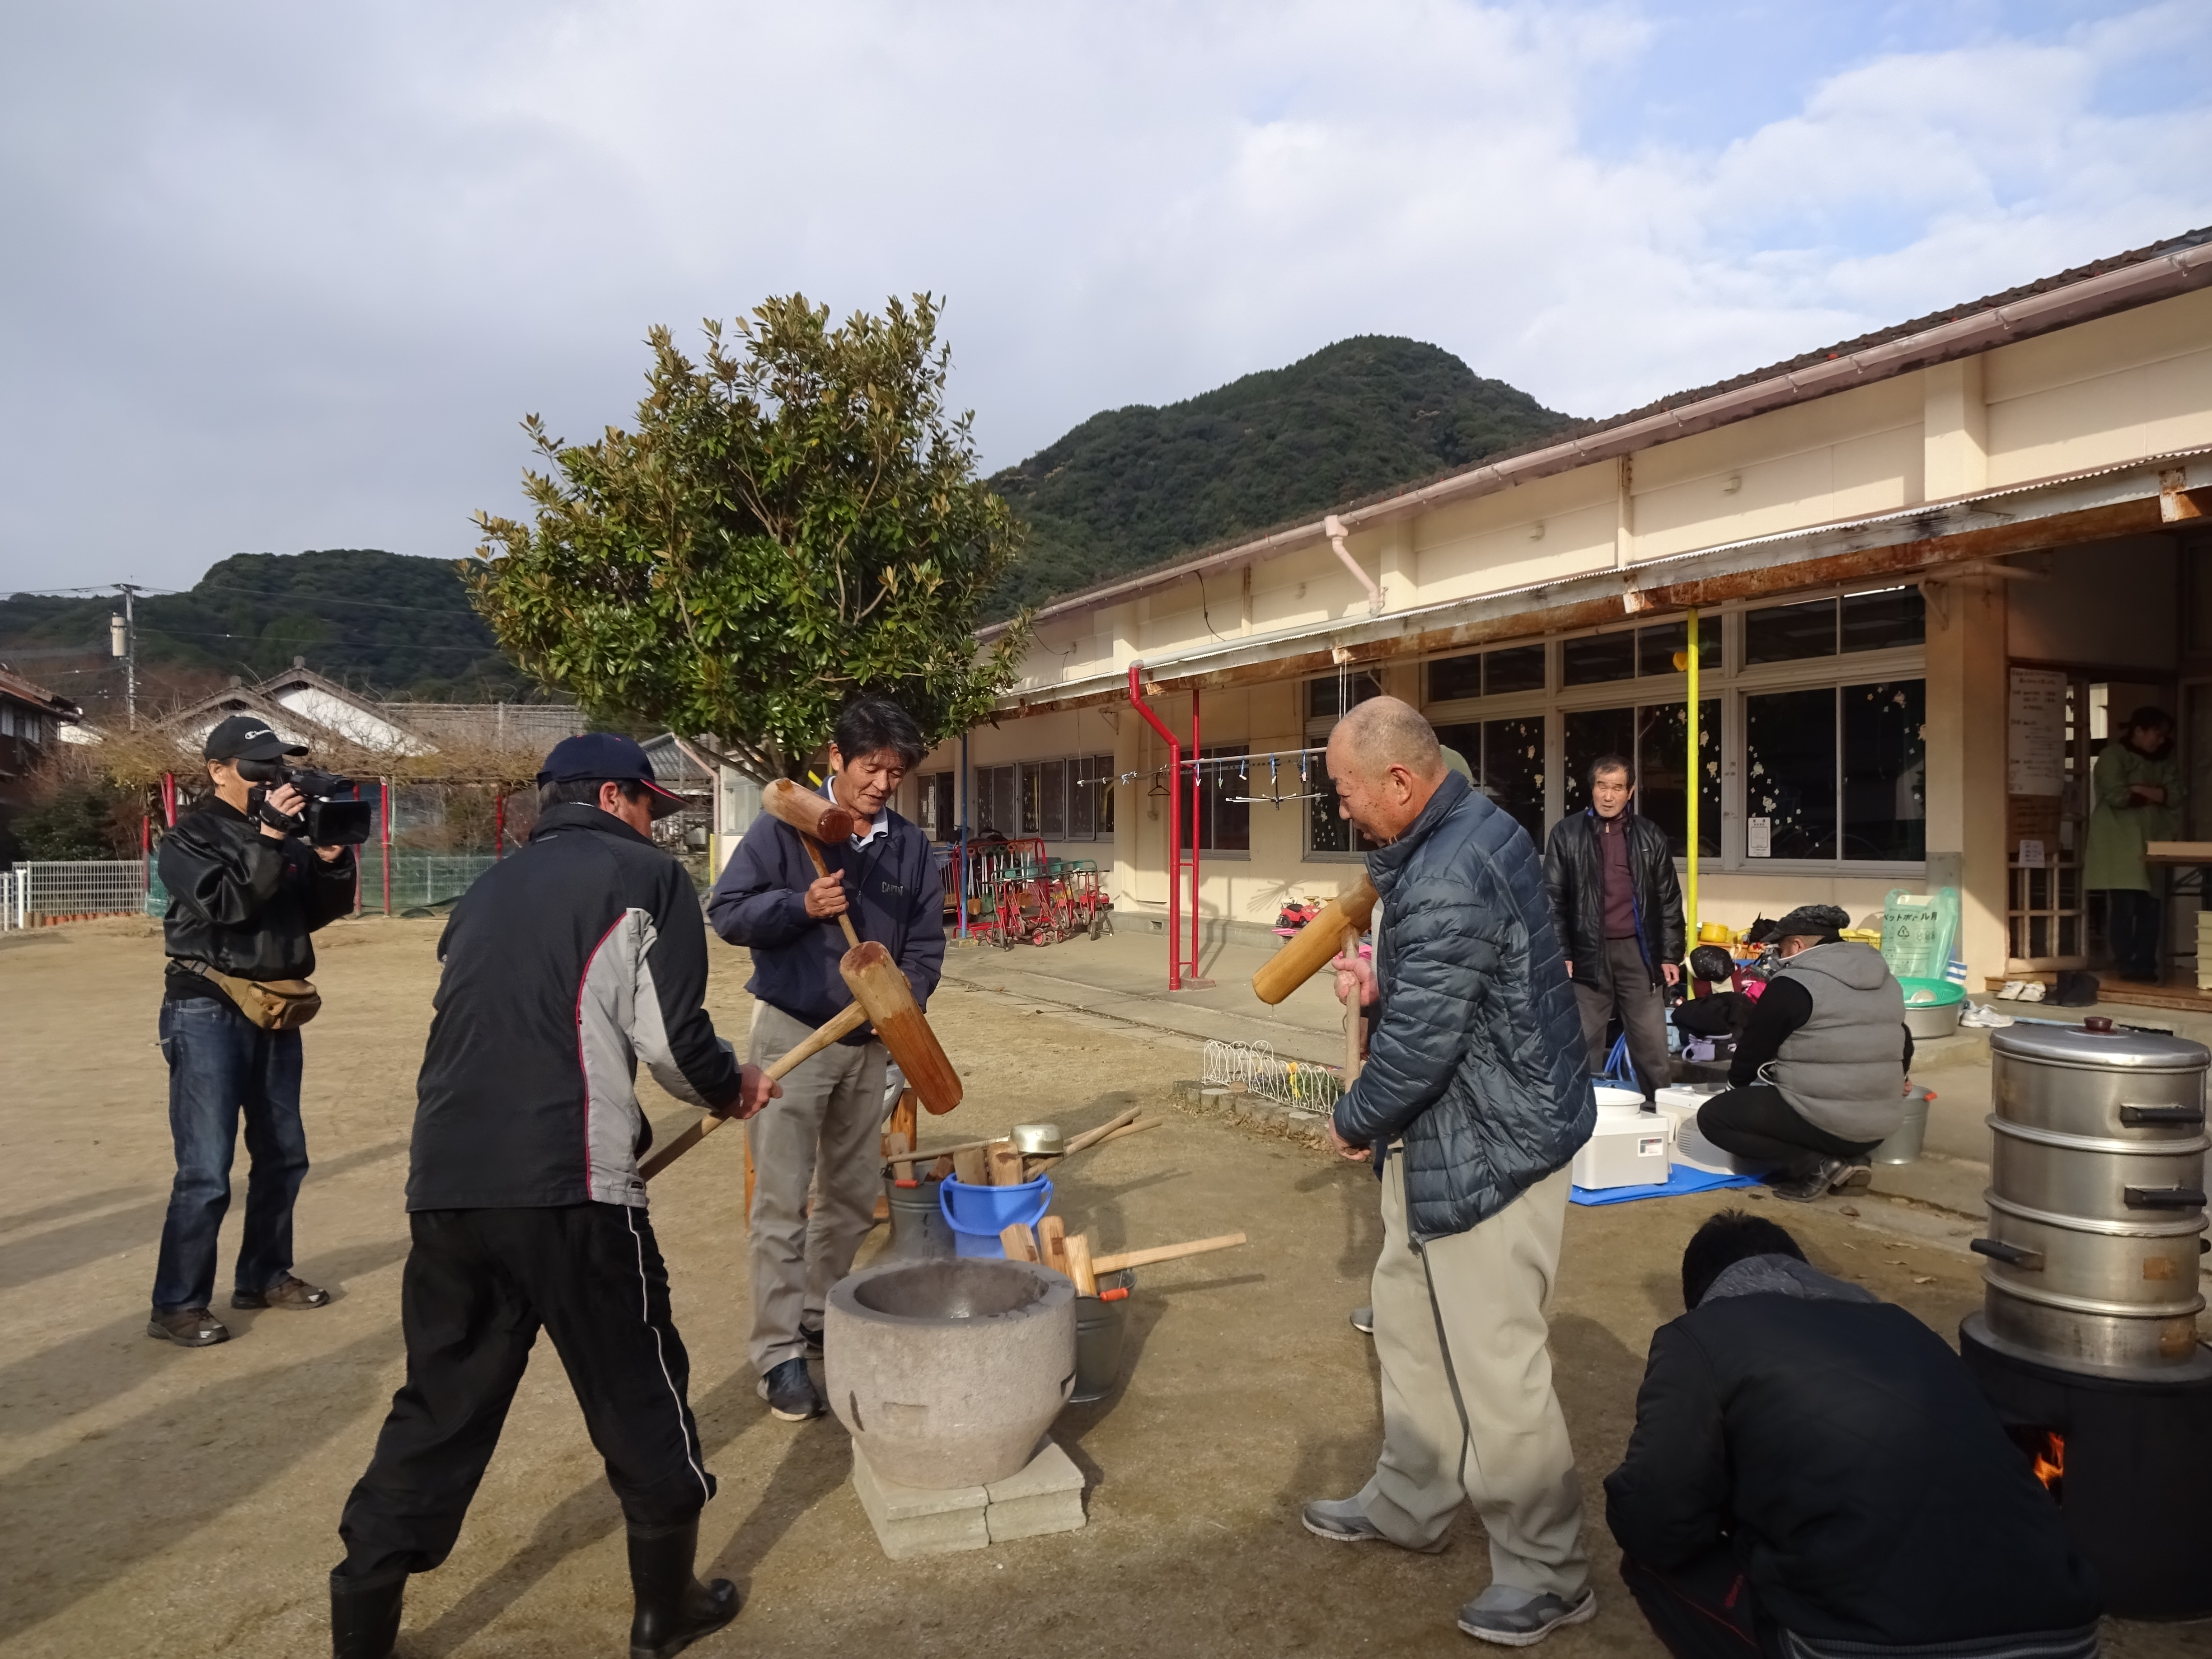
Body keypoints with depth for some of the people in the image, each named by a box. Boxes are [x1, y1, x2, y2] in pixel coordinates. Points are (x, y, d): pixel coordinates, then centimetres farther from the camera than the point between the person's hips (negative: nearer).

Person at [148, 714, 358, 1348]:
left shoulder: (285, 833, 10)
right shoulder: (189, 839, -5)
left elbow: (322, 910, 7)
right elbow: (225, 904, -21)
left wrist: (333, 857, -10)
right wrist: (267, 839, -27)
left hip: (274, 1010, 7)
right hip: (208, 1011, -7)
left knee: (283, 1154, 14)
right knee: (206, 1170, -9)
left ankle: (263, 1276, 28)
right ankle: (177, 1305, 0)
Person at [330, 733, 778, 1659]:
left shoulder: (489, 891, 22)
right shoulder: (645, 877, 2)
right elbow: (671, 1036, -6)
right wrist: (731, 1089, 15)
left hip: (445, 1185, 6)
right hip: (565, 1190, -6)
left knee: (440, 1408, 19)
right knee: (640, 1393, 11)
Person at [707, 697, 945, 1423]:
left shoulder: (910, 846, 4)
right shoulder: (786, 826, -9)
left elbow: (926, 941, 6)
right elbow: (726, 910, -10)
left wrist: (906, 1000, -12)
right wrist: (801, 905, -26)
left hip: (869, 1042, 5)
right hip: (792, 1031, -5)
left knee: (855, 1195, 15)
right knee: (782, 1200, -4)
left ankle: (819, 1314, 32)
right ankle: (779, 1351, 4)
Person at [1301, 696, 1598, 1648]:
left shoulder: (1449, 875, -28)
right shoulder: (1467, 832, 6)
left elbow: (1422, 1039, -26)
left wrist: (1355, 1122, -10)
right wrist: (1381, 986, 4)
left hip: (1488, 1148, -11)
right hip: (1448, 1140, 11)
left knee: (1493, 1362, 2)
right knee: (1409, 1319, 22)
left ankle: (1546, 1576, 20)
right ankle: (1409, 1502, 40)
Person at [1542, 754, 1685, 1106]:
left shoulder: (1651, 836, 8)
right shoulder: (1566, 834, 1)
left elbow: (1669, 900, 10)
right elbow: (1553, 899, 0)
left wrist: (1671, 955, 5)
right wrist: (1560, 954, -6)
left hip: (1638, 952, 2)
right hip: (1587, 953, -1)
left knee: (1652, 1045, 5)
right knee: (1584, 1044, 4)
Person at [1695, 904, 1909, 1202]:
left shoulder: (1793, 984, -11)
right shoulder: (1886, 980, 10)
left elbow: (1755, 1048, -1)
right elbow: (1903, 1048, 22)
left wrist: (1735, 1086, 18)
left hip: (1823, 1123, -8)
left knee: (1714, 1116, 3)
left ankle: (1815, 1166, -6)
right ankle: (1849, 1159, 10)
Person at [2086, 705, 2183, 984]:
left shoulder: (2164, 760, 15)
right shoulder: (2113, 756, -3)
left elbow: (2177, 795, 2)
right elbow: (2117, 796, -15)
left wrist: (2141, 790, -11)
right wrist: (2157, 797, -1)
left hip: (2152, 844, 5)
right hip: (2119, 845, -5)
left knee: (2151, 907, -1)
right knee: (2123, 906, -8)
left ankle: (2145, 965, 4)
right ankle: (2127, 966, -2)